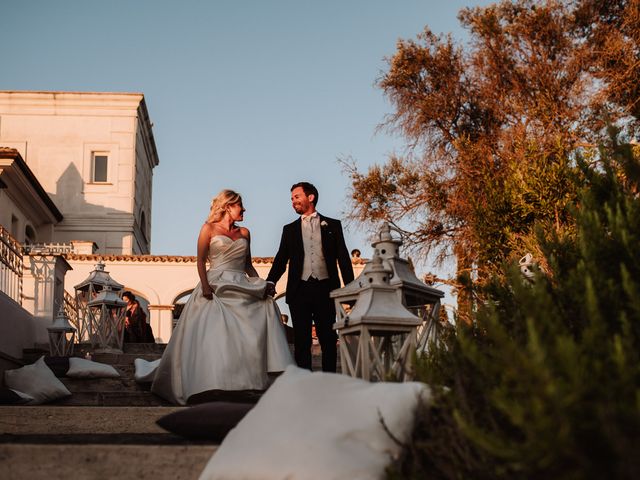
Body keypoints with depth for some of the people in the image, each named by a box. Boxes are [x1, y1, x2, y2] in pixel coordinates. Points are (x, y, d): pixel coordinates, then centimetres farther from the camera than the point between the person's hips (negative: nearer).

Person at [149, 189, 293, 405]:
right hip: (216, 287, -4)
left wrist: (260, 284, 4)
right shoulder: (209, 229, 5)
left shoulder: (244, 233, 18)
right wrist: (205, 286, -15)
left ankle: (247, 382, -13)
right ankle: (213, 385, -14)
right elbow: (200, 260, -1)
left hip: (241, 288, 5)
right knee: (214, 335, -14)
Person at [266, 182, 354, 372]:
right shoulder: (290, 229, 16)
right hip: (300, 290, 2)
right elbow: (281, 259, 8)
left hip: (325, 289, -1)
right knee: (302, 342, 1)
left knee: (328, 340, 1)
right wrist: (271, 282, -10)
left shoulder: (332, 225, 10)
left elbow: (343, 257, 6)